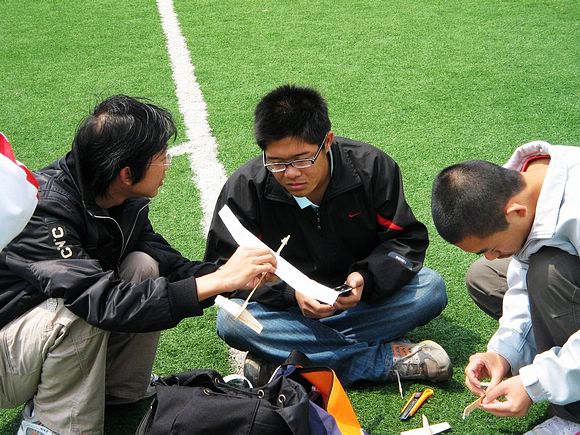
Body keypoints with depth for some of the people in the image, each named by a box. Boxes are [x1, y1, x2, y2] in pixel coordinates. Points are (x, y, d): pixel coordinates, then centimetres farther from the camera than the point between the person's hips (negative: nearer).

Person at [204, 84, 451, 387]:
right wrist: (291, 293, -28)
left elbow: (407, 239, -6)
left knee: (431, 288, -24)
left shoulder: (371, 167, -12)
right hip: (287, 308, -1)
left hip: (360, 299, 1)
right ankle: (384, 360, -29)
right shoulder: (244, 188, -14)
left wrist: (366, 279, -26)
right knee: (230, 320, -31)